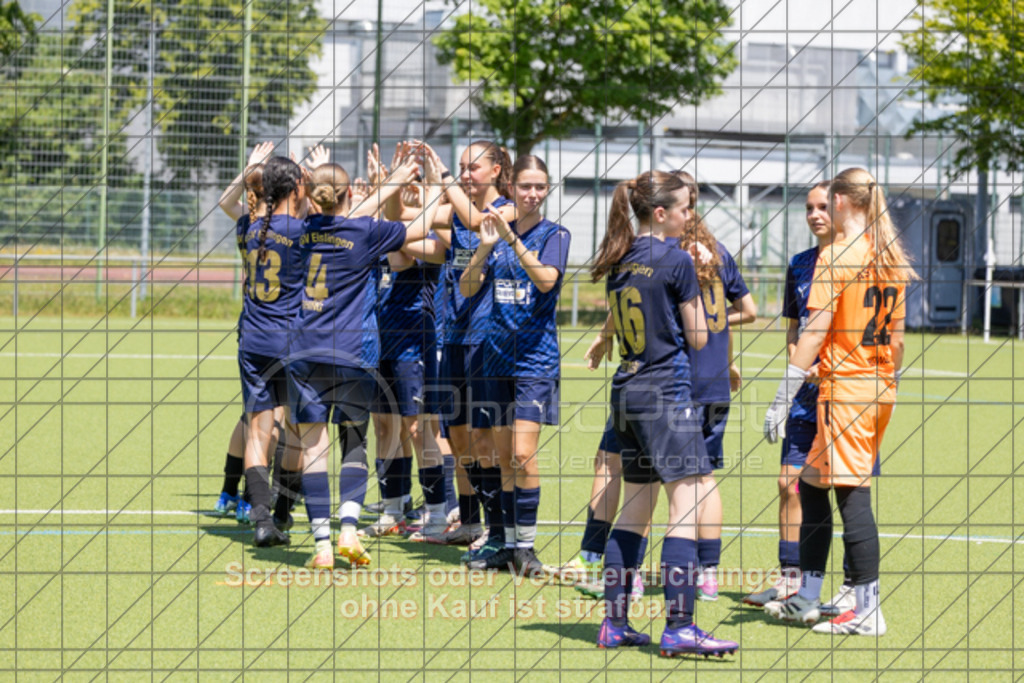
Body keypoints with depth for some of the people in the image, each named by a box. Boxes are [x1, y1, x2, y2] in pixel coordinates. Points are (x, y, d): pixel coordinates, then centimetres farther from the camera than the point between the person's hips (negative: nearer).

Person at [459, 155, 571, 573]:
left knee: (523, 455, -13)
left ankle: (526, 545, -6)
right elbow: (468, 288, 1)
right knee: (504, 458, 7)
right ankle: (509, 545, 14)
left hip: (536, 356, -4)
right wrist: (485, 247, -14)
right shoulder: (498, 231, 9)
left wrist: (513, 240, -27)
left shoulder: (554, 234, -1)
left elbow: (546, 279, -19)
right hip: (498, 356, 4)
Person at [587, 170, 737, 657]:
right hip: (666, 389, -8)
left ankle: (614, 621, 14)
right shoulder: (677, 260, -10)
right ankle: (678, 627, -14)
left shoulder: (619, 262, 11)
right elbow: (698, 338, -5)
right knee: (687, 505, -8)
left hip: (626, 389, 8)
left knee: (636, 506, 14)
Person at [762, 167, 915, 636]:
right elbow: (897, 335, 16)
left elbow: (815, 333, -15)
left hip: (845, 386, -8)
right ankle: (806, 599, 20)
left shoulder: (836, 256, -11)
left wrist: (783, 399, -13)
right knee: (811, 485, 15)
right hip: (880, 389, 8)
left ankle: (868, 610, -5)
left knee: (853, 494, -5)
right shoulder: (891, 258, 11)